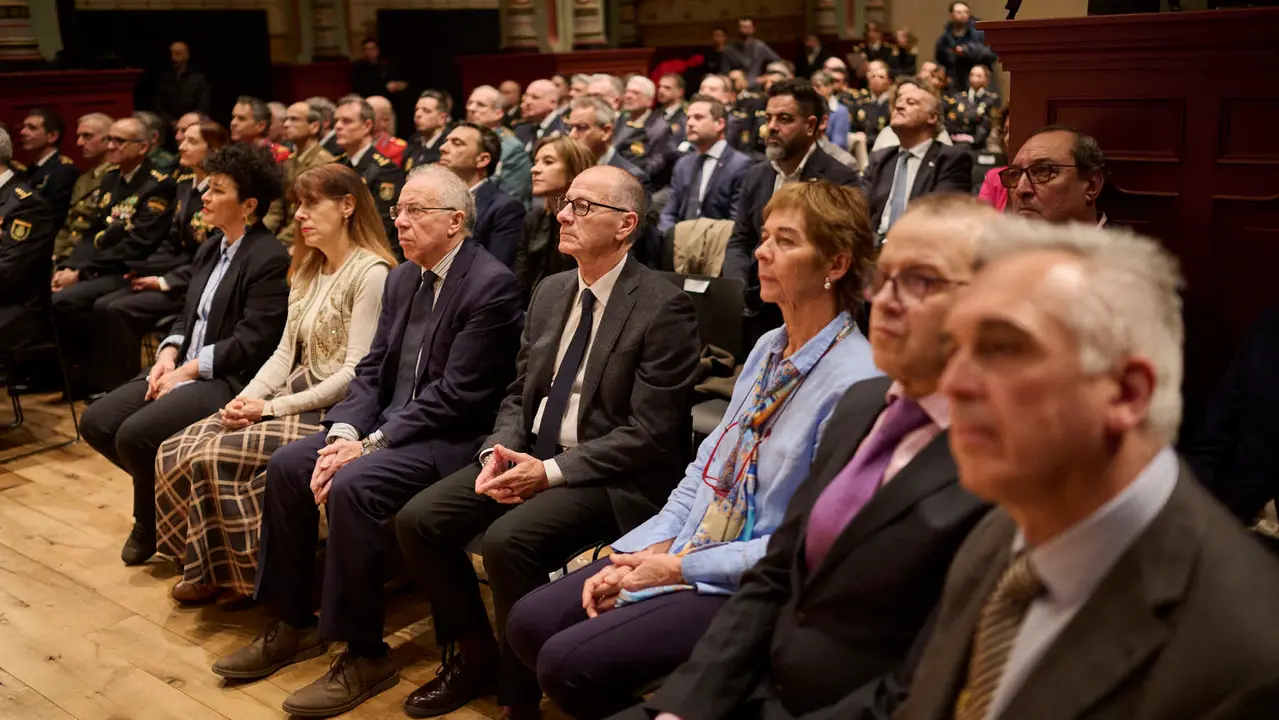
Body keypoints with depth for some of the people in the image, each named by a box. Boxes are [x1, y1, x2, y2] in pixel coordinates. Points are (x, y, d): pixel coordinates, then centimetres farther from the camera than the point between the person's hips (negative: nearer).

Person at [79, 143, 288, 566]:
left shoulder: (269, 258, -14)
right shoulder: (210, 249, 15)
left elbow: (251, 341, -19)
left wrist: (188, 370, -16)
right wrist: (169, 353, 0)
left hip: (230, 379, -9)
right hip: (184, 369, 9)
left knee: (135, 433, -24)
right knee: (96, 423, -2)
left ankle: (151, 525, 5)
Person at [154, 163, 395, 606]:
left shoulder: (372, 272, -13)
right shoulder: (307, 269, 16)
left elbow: (355, 373, -18)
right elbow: (285, 352, 15)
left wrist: (274, 407, -16)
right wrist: (248, 398, -4)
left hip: (334, 411, -8)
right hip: (296, 398, 9)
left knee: (215, 457, -22)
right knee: (177, 452, -8)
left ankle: (239, 571, 0)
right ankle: (208, 564, 8)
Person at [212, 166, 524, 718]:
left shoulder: (491, 285, -17)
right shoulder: (402, 278, 11)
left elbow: (454, 396, -21)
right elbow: (372, 369, 9)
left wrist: (370, 444, -20)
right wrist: (343, 434, -9)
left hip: (452, 438, -8)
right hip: (389, 423, 9)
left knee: (351, 486, -28)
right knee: (286, 465, -5)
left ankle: (365, 656, -11)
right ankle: (294, 624, 11)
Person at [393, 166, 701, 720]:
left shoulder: (664, 309, -13)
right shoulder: (550, 292, 10)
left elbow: (650, 433, -17)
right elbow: (520, 392, 15)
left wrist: (552, 471, -20)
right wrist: (500, 451, -6)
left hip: (606, 475, -7)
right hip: (529, 454, 7)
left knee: (507, 541, -30)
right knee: (417, 520, -7)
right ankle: (475, 655, 15)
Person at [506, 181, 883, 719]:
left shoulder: (855, 382, -20)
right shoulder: (768, 348, 8)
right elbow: (707, 465, 10)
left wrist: (678, 567, -15)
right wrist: (649, 550, -3)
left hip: (749, 589, -8)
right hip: (682, 551, 8)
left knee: (568, 662, -16)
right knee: (529, 623, 1)